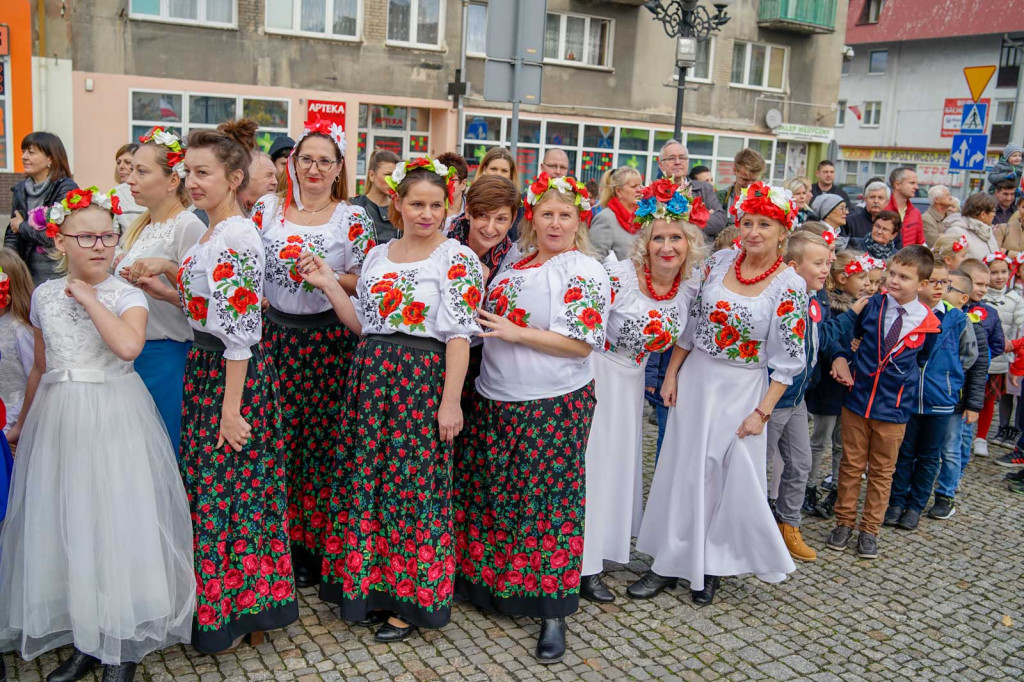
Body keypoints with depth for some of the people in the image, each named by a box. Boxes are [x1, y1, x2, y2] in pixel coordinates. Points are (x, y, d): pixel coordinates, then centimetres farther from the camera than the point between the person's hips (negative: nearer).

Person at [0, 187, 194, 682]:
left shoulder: (127, 296, -5)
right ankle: (82, 639, 23)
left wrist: (90, 299, -17)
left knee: (114, 523, -1)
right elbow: (40, 368, 18)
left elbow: (128, 346, -26)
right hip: (58, 418, 4)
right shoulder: (45, 295, 8)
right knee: (62, 525, 8)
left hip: (114, 416, -4)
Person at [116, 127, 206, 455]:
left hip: (166, 355, -8)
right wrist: (122, 273, 6)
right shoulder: (140, 225, 12)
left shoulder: (189, 227, -14)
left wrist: (167, 268, -28)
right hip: (129, 351, 8)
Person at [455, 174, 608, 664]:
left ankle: (553, 613, 13)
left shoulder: (585, 273, -9)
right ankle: (488, 584, 34)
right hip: (495, 401, 7)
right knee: (490, 492, 14)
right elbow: (487, 318, 25)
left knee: (547, 500, 0)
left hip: (552, 407, -7)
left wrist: (517, 333, -18)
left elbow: (582, 343, -17)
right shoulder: (515, 261, 11)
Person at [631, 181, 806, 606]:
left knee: (732, 479, 4)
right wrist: (671, 374, 3)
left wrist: (762, 411, -12)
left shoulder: (790, 286, -11)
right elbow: (690, 322, 5)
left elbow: (788, 359, -9)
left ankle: (711, 566, 25)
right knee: (683, 471, 8)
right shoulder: (719, 262, -1)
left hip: (743, 389, -3)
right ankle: (670, 564, 21)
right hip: (696, 378, 3)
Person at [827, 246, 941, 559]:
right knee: (851, 465, 11)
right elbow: (847, 335, 8)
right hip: (856, 401, 1)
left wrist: (904, 388, 2)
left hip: (894, 409, -1)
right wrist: (841, 358, -8)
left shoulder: (928, 324, -8)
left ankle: (869, 530, 25)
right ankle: (844, 522, 25)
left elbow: (920, 362, 7)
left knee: (882, 472, 11)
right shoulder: (871, 305, -6)